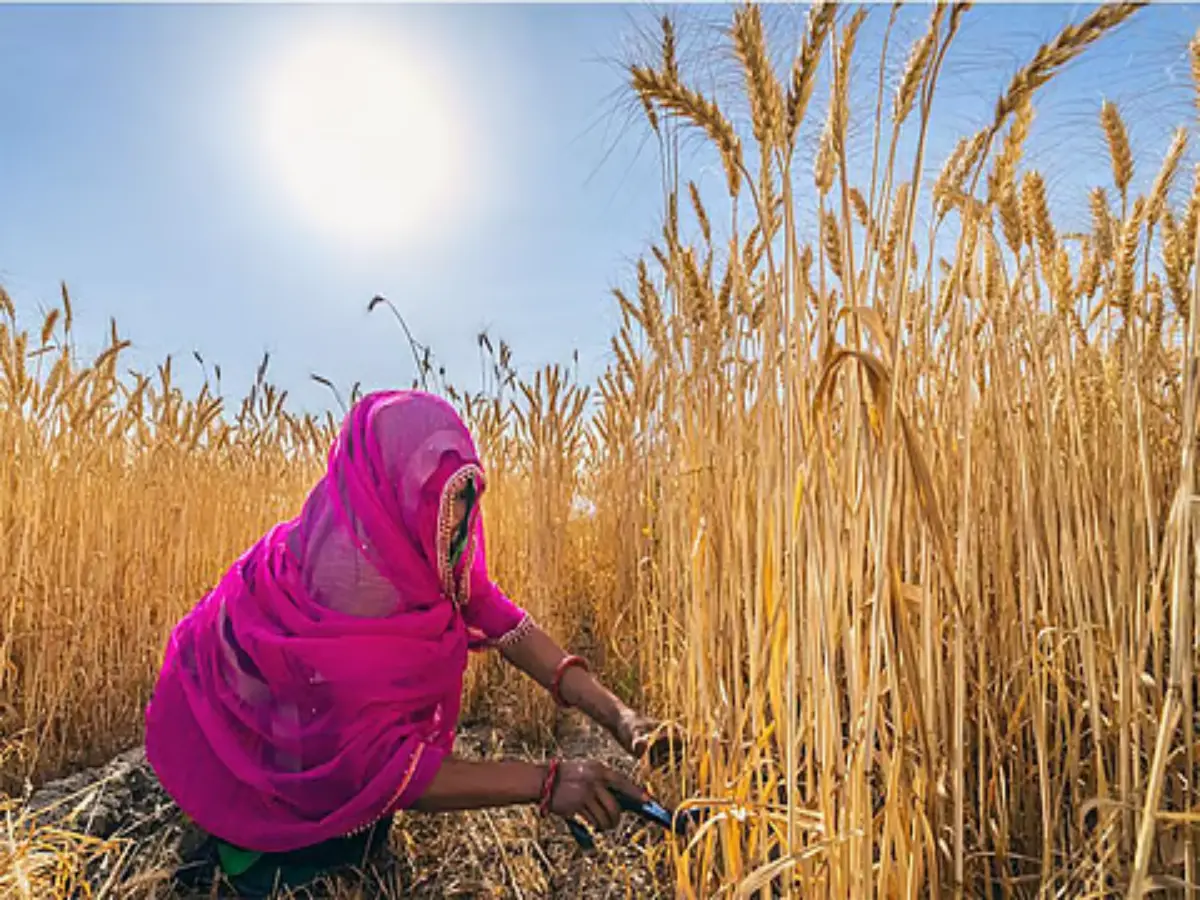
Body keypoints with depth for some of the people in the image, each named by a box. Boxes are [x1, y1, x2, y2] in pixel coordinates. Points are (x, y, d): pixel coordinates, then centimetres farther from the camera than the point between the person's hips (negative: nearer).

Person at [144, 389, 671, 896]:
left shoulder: (417, 540, -19)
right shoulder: (345, 577, -40)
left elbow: (493, 615, -21)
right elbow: (377, 765, -37)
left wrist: (615, 714, -29)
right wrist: (544, 782, -42)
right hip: (230, 739, -6)